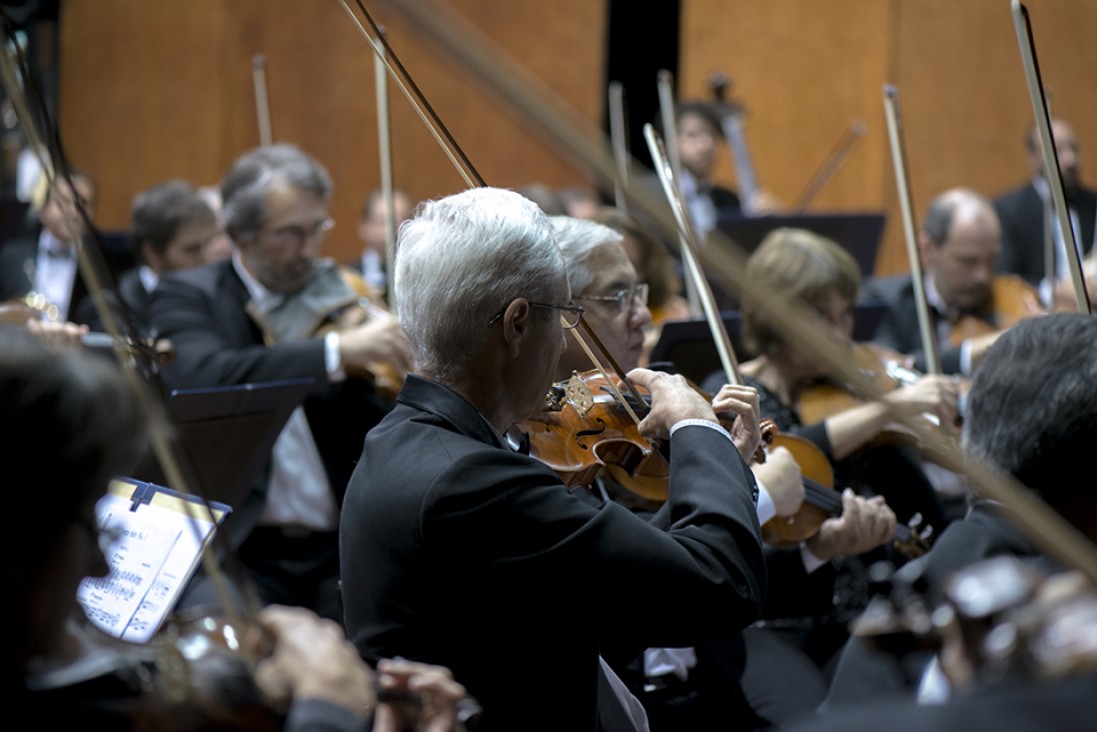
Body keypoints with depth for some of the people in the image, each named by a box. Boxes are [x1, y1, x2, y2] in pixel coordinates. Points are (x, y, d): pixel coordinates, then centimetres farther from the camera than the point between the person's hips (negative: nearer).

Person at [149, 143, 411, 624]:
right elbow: (202, 378, -22)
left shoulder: (339, 300, 12)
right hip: (236, 548, -3)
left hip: (340, 548, 3)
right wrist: (336, 351, -29)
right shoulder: (188, 296, 2)